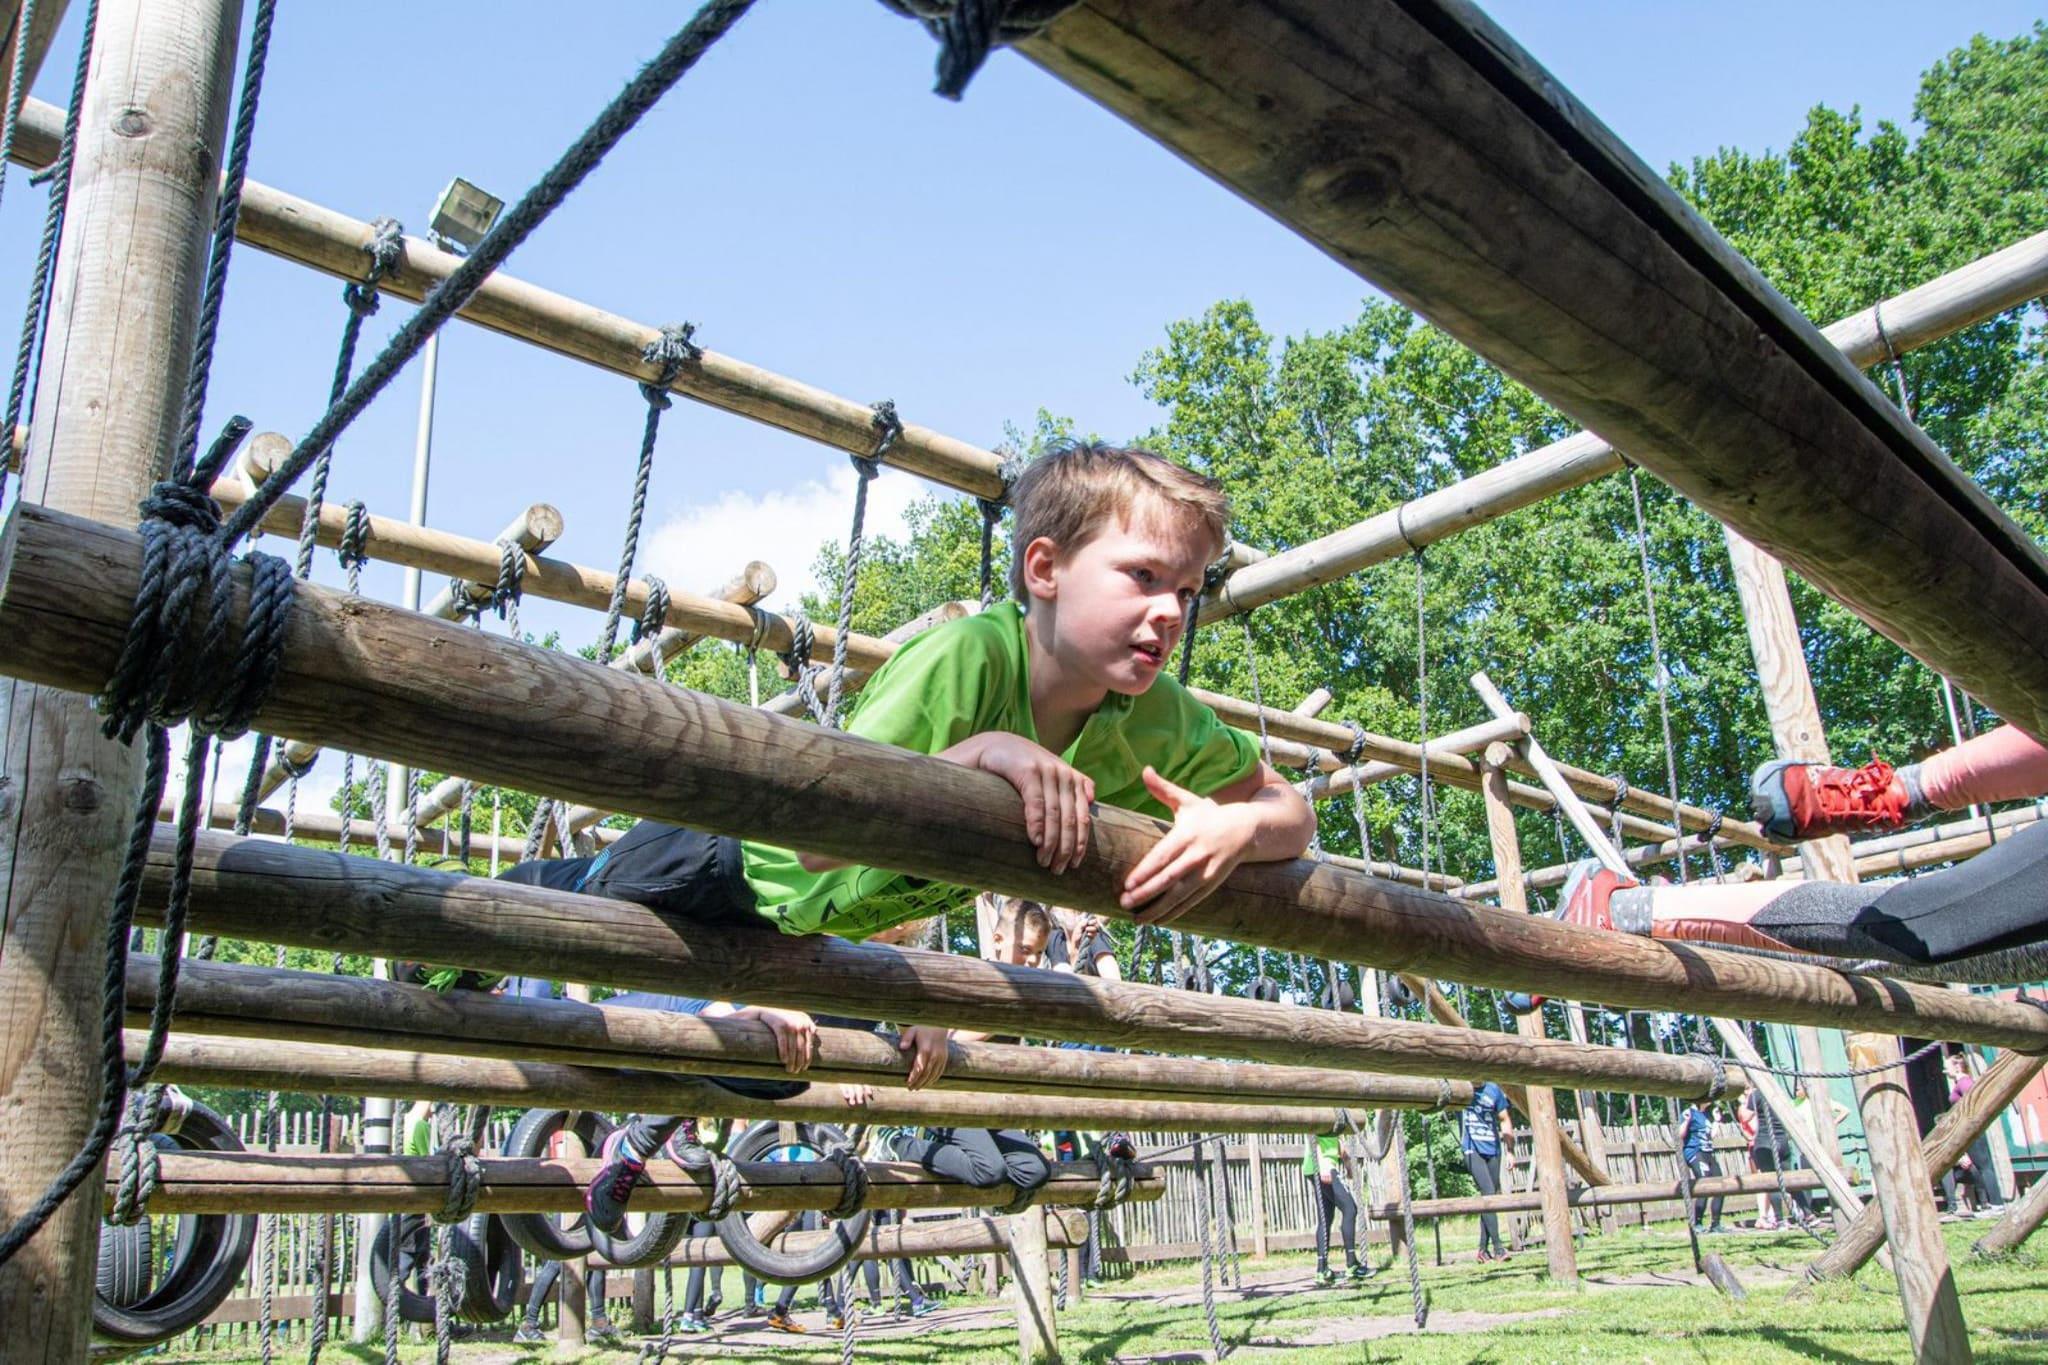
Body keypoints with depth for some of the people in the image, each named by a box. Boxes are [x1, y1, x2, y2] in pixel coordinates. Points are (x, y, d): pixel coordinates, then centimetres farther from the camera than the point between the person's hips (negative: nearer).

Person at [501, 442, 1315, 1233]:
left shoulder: (1159, 720, -27)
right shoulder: (966, 655, -44)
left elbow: (1290, 810, -15)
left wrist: (1236, 826, -37)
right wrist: (982, 751, -57)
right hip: (745, 853, -6)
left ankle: (648, 1129, 60)